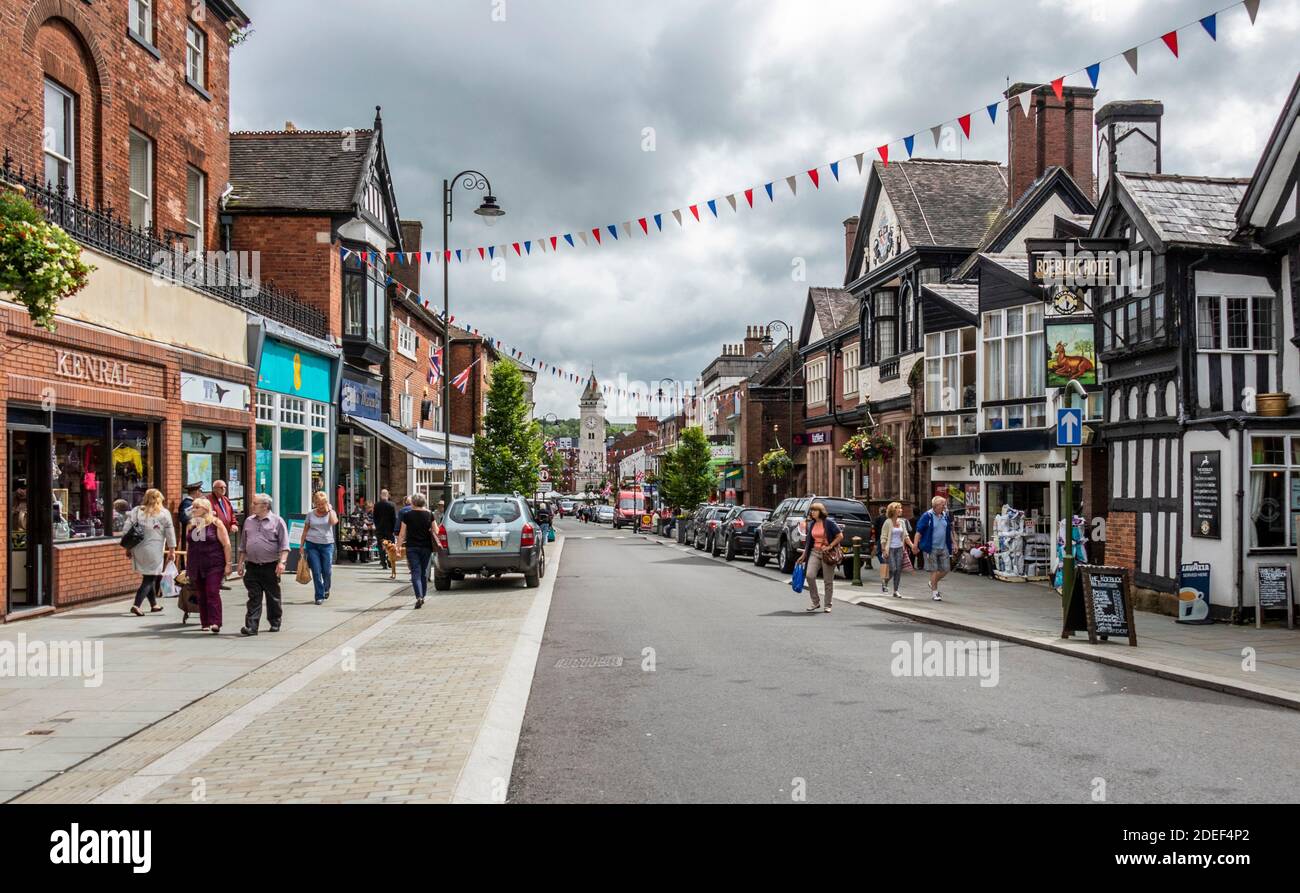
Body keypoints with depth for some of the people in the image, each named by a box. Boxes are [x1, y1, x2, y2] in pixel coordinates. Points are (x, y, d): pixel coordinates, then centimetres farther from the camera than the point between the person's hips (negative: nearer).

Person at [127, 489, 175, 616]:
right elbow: (170, 532, -1)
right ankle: (136, 605, -12)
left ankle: (154, 604, 26)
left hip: (138, 549, 4)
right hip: (154, 551, -4)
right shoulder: (164, 513, -2)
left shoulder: (136, 510, 6)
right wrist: (172, 549, 6)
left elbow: (127, 527, 2)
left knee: (149, 577, 17)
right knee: (149, 579, 1)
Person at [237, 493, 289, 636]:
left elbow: (284, 545, -6)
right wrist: (241, 563, 13)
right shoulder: (248, 521, 12)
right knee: (254, 597, -3)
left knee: (273, 597, 8)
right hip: (252, 566, 3)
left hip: (270, 566, -3)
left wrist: (282, 562, -16)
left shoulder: (277, 521, -2)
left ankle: (275, 623, 23)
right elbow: (243, 545, 18)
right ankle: (251, 626, -6)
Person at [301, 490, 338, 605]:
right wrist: (302, 545, 8)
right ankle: (319, 596, 5)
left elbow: (334, 522, -20)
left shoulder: (331, 512, 3)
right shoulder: (310, 514, 6)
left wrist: (329, 509, -11)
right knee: (316, 572, -3)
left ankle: (326, 588, 30)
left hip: (327, 545, -1)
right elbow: (305, 530, 11)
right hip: (312, 545, 1)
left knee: (327, 571, 0)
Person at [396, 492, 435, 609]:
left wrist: (399, 546, 7)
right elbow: (435, 531, 6)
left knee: (415, 573, -4)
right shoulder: (429, 514, 1)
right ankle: (422, 597, 22)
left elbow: (402, 534, -1)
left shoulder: (408, 515, -3)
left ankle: (419, 597, -20)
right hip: (426, 547, 2)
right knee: (424, 573, 14)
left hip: (412, 547, -2)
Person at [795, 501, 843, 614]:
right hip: (814, 552, 4)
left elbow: (840, 536, -7)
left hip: (827, 554, -4)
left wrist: (830, 546, -15)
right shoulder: (811, 524, 10)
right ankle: (815, 603, -1)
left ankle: (828, 605, 14)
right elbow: (808, 541, 18)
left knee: (828, 581, 1)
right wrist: (804, 555, 16)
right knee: (810, 576, -13)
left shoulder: (829, 522, -7)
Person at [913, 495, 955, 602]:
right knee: (934, 570, -2)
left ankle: (933, 583, 31)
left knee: (946, 569, 7)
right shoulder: (927, 516, -9)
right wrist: (915, 545, -14)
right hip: (931, 548, -6)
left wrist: (952, 543, 16)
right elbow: (919, 532, -9)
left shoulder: (946, 516, 9)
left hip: (943, 548, 6)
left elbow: (949, 532, 20)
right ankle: (934, 592, 8)